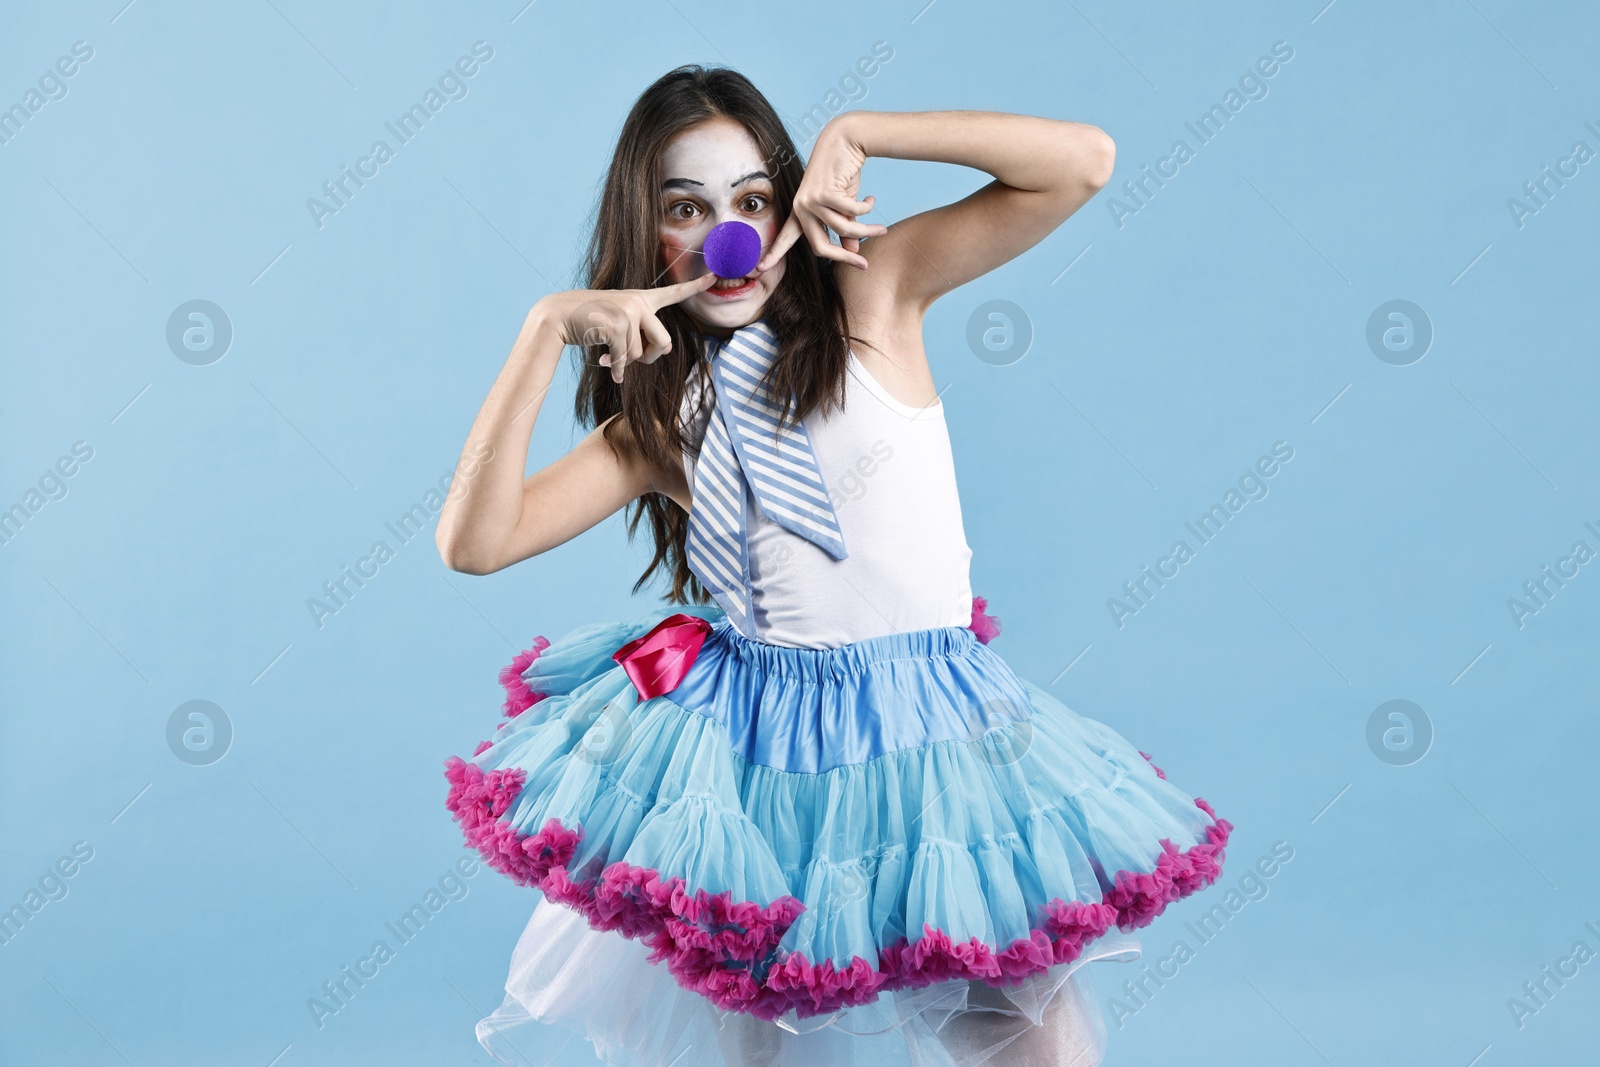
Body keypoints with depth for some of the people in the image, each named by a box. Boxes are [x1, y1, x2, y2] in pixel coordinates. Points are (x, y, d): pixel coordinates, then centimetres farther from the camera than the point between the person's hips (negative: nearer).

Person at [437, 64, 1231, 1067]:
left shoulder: (870, 287, 1)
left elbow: (1083, 161, -9)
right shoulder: (661, 414, 6)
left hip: (934, 731, -1)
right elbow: (473, 541, -6)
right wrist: (550, 328, -10)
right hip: (752, 747, 2)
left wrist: (853, 134, -11)